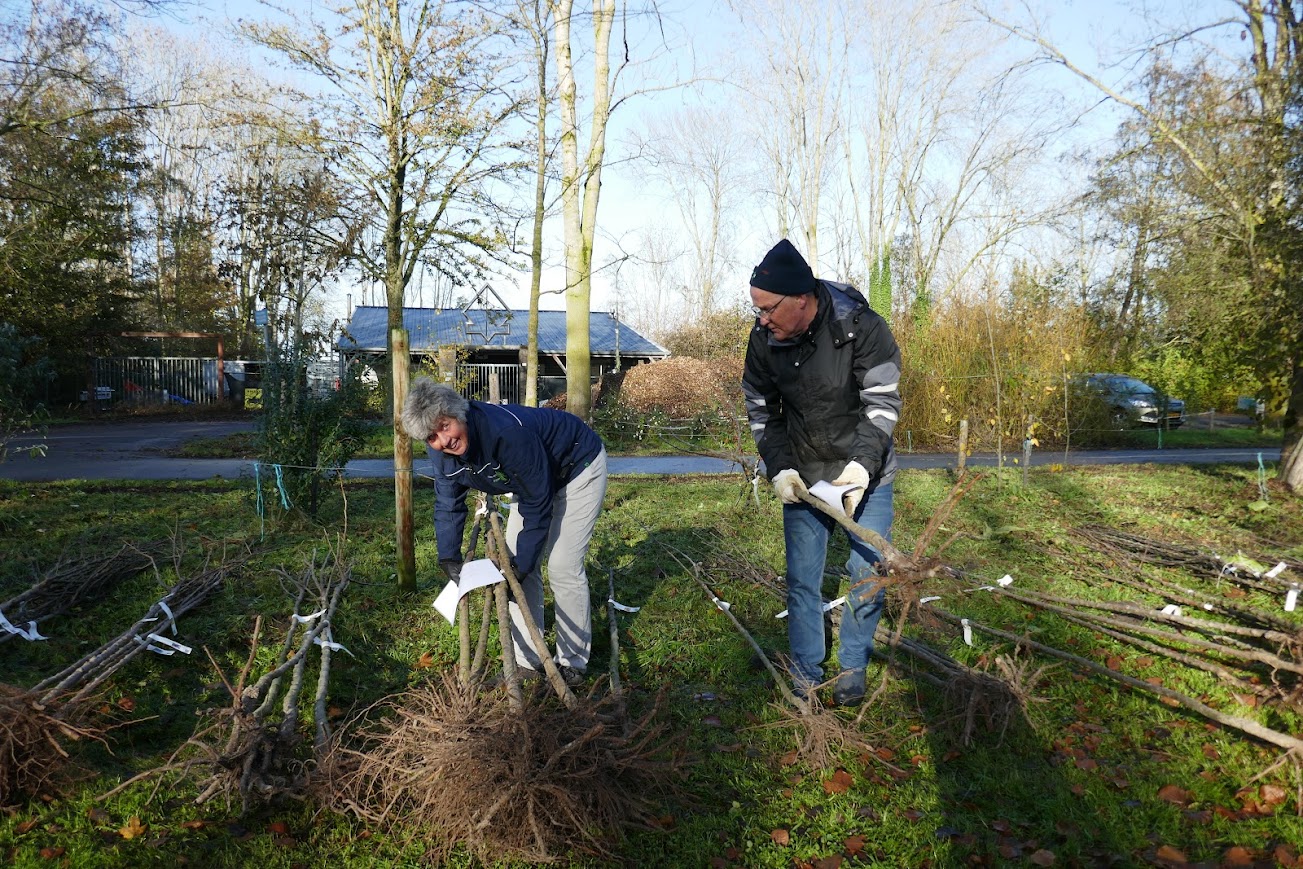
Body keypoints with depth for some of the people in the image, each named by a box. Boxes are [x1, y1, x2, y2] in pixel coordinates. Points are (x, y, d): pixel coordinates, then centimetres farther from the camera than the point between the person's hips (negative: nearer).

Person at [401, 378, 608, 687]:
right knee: (513, 561, 3)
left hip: (579, 466, -8)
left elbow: (537, 502, -31)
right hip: (533, 479, 8)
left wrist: (522, 563, -25)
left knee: (563, 566, -12)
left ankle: (573, 665, 5)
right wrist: (449, 560, -15)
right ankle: (528, 661, 15)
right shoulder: (441, 450, -17)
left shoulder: (506, 432, -40)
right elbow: (448, 505, -4)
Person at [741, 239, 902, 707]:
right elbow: (761, 409, 0)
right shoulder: (764, 339, -12)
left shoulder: (861, 327, -22)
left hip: (865, 475, -2)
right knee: (802, 579, 6)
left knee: (867, 575, 4)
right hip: (802, 478, 2)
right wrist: (779, 468, -10)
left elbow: (883, 402, -17)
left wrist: (863, 463, -29)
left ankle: (853, 666, 26)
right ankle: (805, 672, 24)